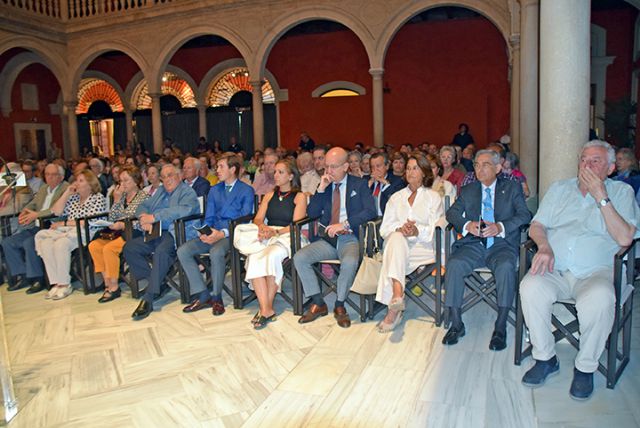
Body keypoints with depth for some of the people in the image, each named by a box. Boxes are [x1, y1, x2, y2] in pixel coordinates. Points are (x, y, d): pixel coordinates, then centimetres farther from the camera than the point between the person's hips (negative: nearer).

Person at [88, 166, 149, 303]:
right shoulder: (122, 196, 18)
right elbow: (111, 218, 11)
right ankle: (107, 282, -10)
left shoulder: (143, 196, -2)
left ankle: (114, 287, -16)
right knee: (93, 245, -14)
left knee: (108, 248, -28)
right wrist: (117, 199, 2)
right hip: (117, 233, 7)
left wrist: (123, 225, -20)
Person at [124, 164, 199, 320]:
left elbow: (184, 210, -19)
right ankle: (154, 282, -6)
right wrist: (144, 219, -4)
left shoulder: (187, 192, 1)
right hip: (156, 233, 8)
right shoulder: (160, 191, 26)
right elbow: (142, 206, 22)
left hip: (175, 233, -8)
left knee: (161, 251, -35)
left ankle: (148, 298, -32)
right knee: (129, 247, -12)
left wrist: (154, 217, -19)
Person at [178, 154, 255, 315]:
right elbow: (208, 218, 17)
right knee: (182, 251, -15)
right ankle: (203, 296, -11)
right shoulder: (214, 190, 21)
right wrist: (205, 232, -6)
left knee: (216, 252, -36)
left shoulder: (246, 190, 2)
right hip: (212, 234, 6)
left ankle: (216, 297, -16)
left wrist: (223, 233, -20)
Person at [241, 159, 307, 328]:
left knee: (272, 255, -36)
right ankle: (266, 309, -34)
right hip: (267, 236, 4)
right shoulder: (269, 196, 24)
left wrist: (275, 232, -18)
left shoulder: (299, 197, 9)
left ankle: (266, 308, -26)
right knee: (254, 257, -30)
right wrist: (262, 227, -10)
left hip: (287, 237, -3)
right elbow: (257, 219, 14)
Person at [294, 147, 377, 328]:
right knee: (299, 258, -18)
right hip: (328, 239, 4)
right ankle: (318, 304, -5)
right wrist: (321, 189, -4)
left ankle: (340, 306, -12)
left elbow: (370, 211, -9)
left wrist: (344, 224, -19)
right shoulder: (325, 185, 14)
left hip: (350, 239, -4)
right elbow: (311, 214, 8)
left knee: (350, 262, -35)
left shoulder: (360, 184, 5)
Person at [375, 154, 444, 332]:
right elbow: (385, 227, 11)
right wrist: (400, 229, -12)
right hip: (397, 242, 2)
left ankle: (393, 309, -43)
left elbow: (436, 229, 1)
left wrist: (417, 231, -20)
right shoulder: (396, 197, 25)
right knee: (397, 238, -36)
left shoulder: (433, 197, 16)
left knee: (395, 252, -35)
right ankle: (397, 294, -54)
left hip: (423, 246, -2)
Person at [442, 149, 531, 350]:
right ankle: (456, 324, -16)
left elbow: (524, 215, -1)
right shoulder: (468, 190, 20)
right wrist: (467, 225, -13)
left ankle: (500, 327, -24)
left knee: (506, 266, -34)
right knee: (454, 264, -27)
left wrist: (500, 227, -19)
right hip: (473, 245, 2)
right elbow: (451, 213, 9)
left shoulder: (512, 188, 13)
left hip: (502, 245, -2)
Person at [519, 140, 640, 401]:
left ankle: (586, 367, -11)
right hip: (554, 269, 2)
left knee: (600, 299, -36)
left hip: (595, 271, -2)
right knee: (530, 287, -31)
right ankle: (545, 358, -9)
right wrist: (544, 246, -10)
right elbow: (536, 226, 12)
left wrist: (601, 196, -7)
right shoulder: (559, 189, 20)